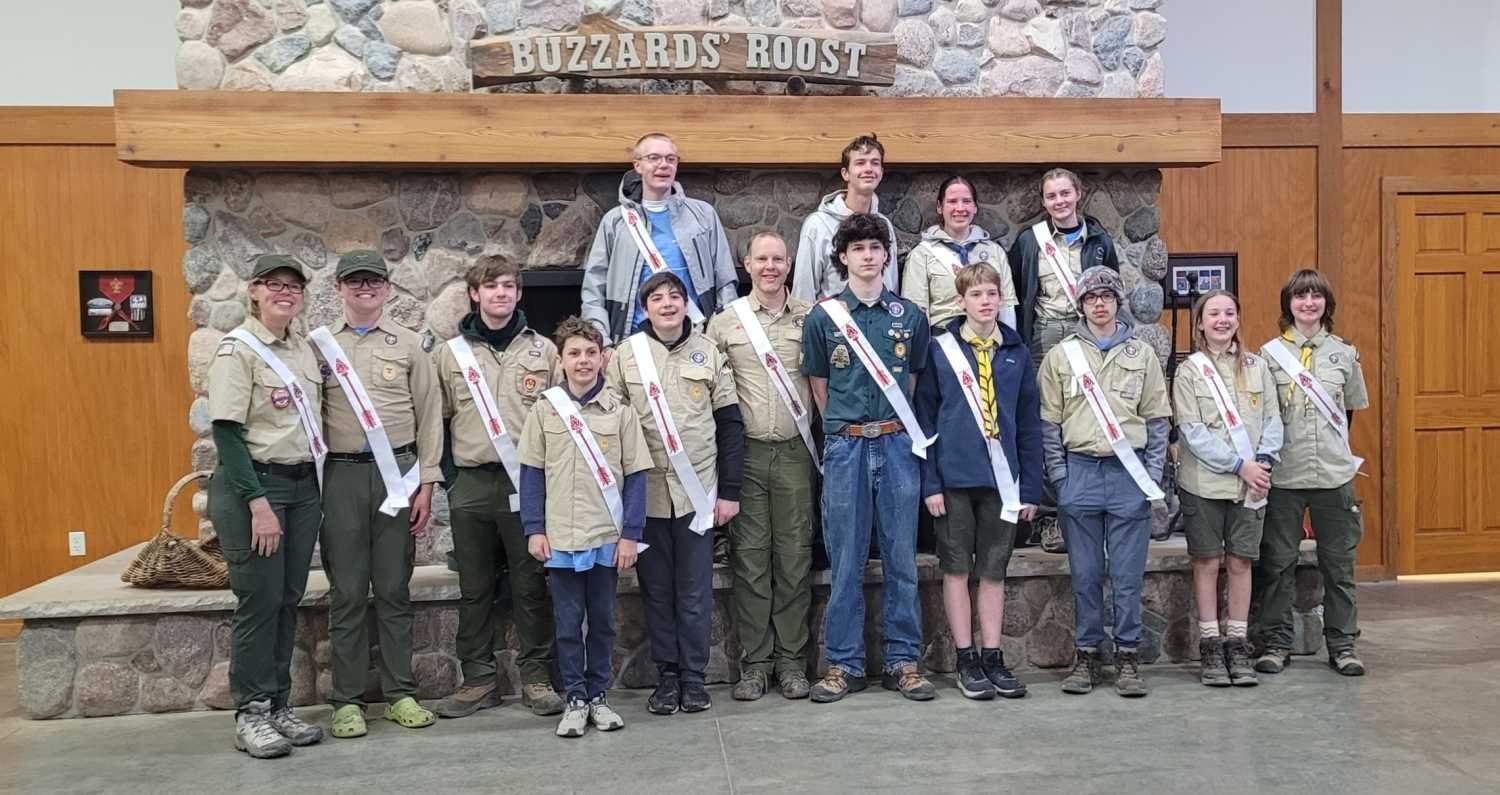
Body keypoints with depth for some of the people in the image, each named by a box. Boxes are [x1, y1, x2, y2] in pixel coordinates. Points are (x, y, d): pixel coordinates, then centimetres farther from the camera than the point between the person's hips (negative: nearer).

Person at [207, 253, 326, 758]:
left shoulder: (304, 350, 12)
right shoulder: (238, 350, -8)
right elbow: (227, 431, -14)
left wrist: (318, 489, 9)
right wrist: (258, 502, -20)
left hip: (303, 486, 6)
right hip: (252, 486, -6)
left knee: (288, 600, 9)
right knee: (260, 600, -4)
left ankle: (279, 707, 18)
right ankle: (250, 715, 7)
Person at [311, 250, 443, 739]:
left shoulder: (408, 345, 9)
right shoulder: (320, 344, 9)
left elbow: (429, 416, 7)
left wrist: (426, 483, 0)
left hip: (396, 472, 0)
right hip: (341, 474, 0)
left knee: (394, 589, 6)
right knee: (347, 592, 3)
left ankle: (400, 694, 14)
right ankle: (347, 701, 12)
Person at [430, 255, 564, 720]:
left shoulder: (543, 350, 7)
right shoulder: (451, 353, 9)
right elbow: (439, 420, 12)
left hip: (528, 482, -1)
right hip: (470, 486, 1)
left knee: (531, 585, 2)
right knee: (474, 588, 8)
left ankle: (536, 677, 13)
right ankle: (478, 681, 18)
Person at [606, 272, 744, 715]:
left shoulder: (708, 353, 4)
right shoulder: (625, 357, 3)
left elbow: (730, 424, 5)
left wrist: (730, 491, 0)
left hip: (697, 491, 0)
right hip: (647, 491, 0)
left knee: (695, 591, 4)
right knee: (657, 588, 7)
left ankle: (693, 676, 15)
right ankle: (667, 674, 18)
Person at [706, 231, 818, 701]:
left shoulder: (810, 318, 7)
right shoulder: (724, 321, 6)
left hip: (795, 451, 0)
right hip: (746, 451, 0)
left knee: (794, 556, 3)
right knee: (749, 556, 2)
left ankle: (791, 659, 13)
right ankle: (755, 661, 10)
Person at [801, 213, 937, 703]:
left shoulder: (910, 316, 7)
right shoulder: (823, 317, 2)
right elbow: (819, 385, 9)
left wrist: (898, 424, 11)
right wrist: (844, 429, 8)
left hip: (897, 444, 1)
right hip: (845, 446, -1)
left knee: (901, 557, 6)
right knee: (846, 561, 4)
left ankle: (903, 661, 16)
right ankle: (844, 664, 14)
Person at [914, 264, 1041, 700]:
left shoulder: (1016, 352, 6)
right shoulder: (940, 349, -2)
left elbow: (1030, 424, 8)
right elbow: (925, 418, -3)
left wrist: (1030, 487, 3)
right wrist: (929, 482, -8)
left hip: (1001, 478, 2)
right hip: (954, 477, -2)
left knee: (994, 571, 10)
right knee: (957, 569, 6)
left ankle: (992, 659, 20)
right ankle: (967, 661, 16)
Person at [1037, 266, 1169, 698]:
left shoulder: (1142, 355, 8)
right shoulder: (1060, 356, 6)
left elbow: (1157, 420, 9)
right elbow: (1049, 423, 6)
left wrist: (1152, 478, 2)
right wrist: (1060, 477, -1)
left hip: (1130, 473, 0)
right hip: (1079, 472, 0)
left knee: (1128, 575, 3)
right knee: (1085, 574, 6)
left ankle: (1127, 657, 14)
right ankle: (1086, 655, 16)